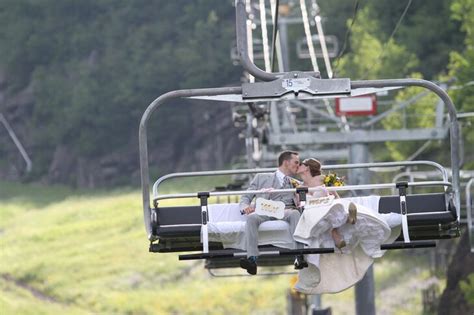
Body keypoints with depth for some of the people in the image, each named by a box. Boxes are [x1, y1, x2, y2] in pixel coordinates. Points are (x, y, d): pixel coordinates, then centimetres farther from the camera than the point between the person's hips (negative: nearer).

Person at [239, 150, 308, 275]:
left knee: (295, 213, -35)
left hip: (285, 211, 1)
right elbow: (245, 198, 18)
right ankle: (252, 259, -49)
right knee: (252, 217, -35)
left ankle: (300, 258, -48)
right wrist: (246, 207, -6)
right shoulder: (261, 178, 25)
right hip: (264, 212, 0)